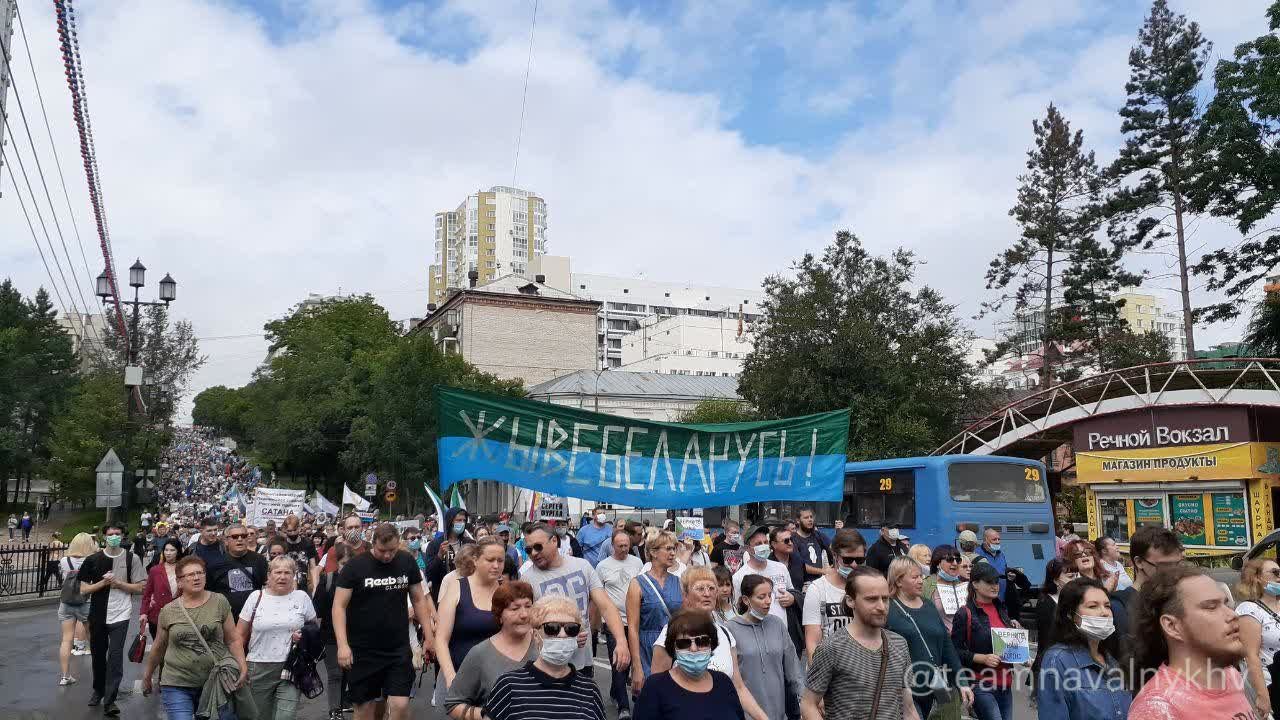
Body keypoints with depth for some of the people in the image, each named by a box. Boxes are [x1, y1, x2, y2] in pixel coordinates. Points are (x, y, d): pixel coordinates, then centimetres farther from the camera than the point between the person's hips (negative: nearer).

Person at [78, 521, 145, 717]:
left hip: (120, 615, -3)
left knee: (115, 655, -11)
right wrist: (103, 582, -13)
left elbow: (140, 588, -1)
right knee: (98, 654, 16)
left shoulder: (131, 559, -2)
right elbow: (84, 589, 2)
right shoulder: (93, 560, 2)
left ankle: (110, 701, -9)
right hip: (98, 615, 3)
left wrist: (118, 583, -13)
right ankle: (98, 690, 38)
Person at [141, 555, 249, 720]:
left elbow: (232, 640, 0)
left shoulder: (220, 602, -1)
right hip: (177, 686, 0)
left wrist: (243, 667, -13)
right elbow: (158, 648, 16)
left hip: (214, 682, 0)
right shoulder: (168, 611, 2)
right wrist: (147, 675, 24)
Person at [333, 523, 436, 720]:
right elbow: (339, 606, -8)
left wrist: (428, 636, 4)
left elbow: (419, 600, 8)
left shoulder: (407, 562, 1)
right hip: (362, 651, -1)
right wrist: (342, 644, -19)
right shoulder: (355, 566, -8)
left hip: (399, 649, 2)